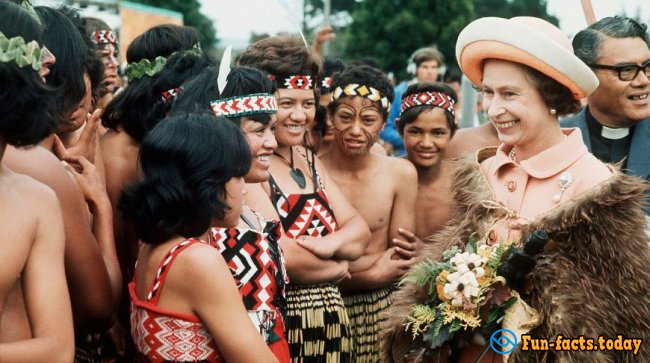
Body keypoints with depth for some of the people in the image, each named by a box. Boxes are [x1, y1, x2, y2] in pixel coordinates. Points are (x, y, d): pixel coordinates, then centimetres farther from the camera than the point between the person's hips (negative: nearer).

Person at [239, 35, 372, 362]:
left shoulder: (309, 160, 11)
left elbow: (359, 228, 5)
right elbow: (280, 259, -23)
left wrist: (330, 243, -17)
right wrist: (338, 267, -6)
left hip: (331, 324, 8)